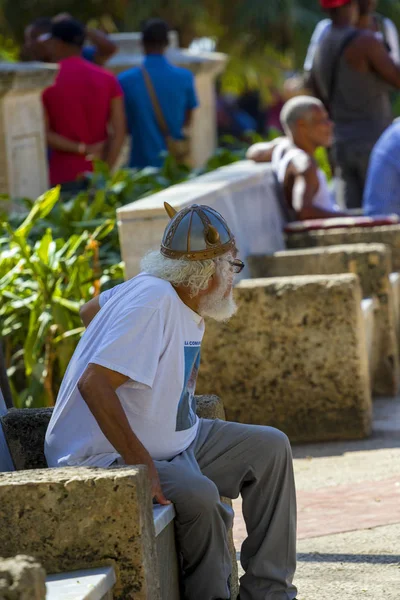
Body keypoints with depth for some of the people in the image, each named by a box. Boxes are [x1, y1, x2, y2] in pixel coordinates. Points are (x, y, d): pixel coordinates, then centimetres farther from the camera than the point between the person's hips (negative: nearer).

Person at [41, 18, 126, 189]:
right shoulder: (107, 79, 5)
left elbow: (44, 134, -8)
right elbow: (119, 132, -3)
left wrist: (82, 148, -5)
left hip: (62, 176, -3)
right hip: (97, 174, 3)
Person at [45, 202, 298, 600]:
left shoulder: (177, 296, 5)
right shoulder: (154, 302, -25)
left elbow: (90, 311, 23)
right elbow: (94, 385, -34)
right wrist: (141, 462, -32)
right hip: (102, 458, -11)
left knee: (270, 448, 4)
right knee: (199, 495, -35)